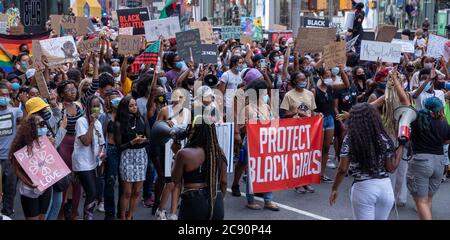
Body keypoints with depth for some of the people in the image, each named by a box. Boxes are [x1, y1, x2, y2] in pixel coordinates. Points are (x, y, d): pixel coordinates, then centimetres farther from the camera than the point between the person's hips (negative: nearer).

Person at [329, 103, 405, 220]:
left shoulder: (350, 139, -7)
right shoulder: (384, 139, -1)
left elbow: (342, 169, -9)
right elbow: (391, 168, 2)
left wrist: (334, 189, 4)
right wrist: (401, 145, 10)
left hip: (362, 188, -3)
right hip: (385, 187, 3)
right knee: (380, 218, 21)